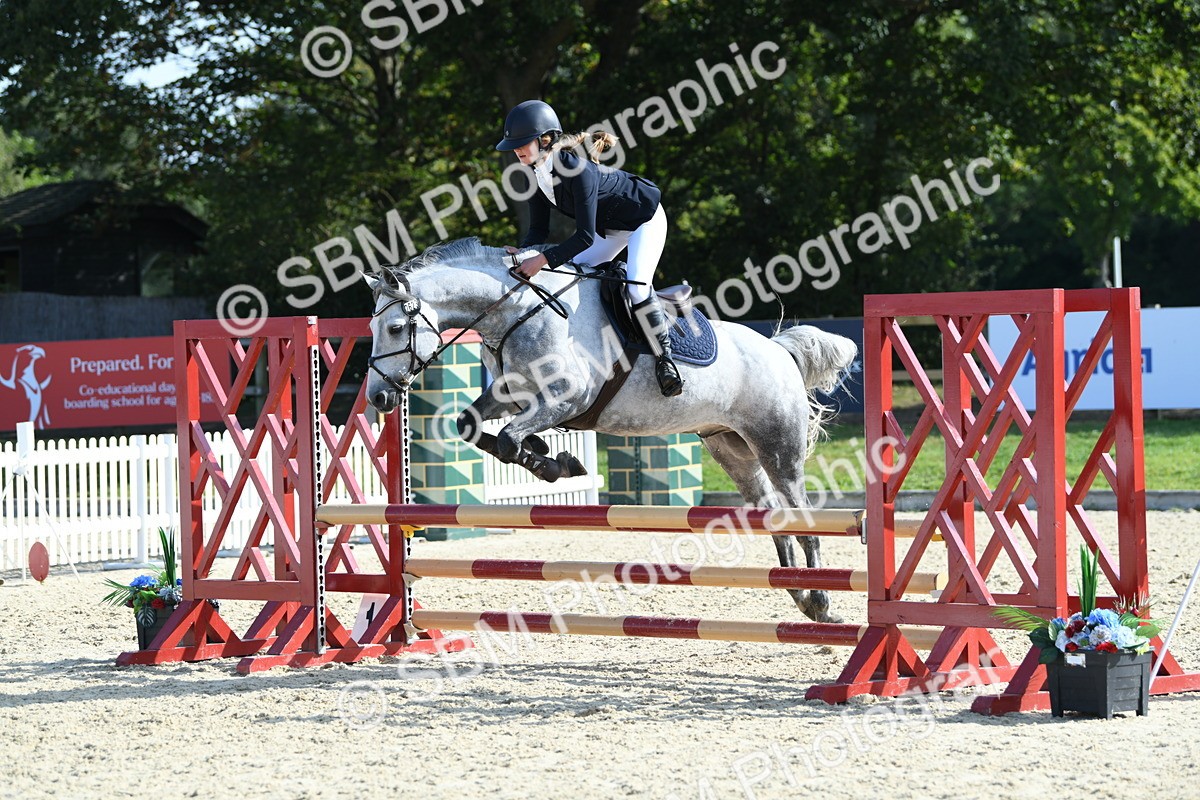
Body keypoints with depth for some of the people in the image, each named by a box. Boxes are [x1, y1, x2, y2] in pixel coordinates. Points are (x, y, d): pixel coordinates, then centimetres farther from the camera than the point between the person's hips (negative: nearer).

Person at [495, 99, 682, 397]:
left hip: (645, 218, -9)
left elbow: (585, 236, -37)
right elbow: (539, 229, -5)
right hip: (609, 227, 9)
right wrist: (523, 253, -25)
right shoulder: (537, 172, -12)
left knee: (636, 288, -23)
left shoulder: (576, 169, -37)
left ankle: (664, 356, -6)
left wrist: (543, 259, -43)